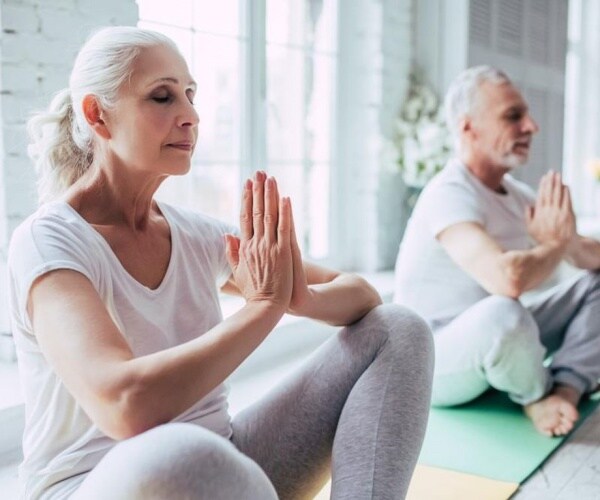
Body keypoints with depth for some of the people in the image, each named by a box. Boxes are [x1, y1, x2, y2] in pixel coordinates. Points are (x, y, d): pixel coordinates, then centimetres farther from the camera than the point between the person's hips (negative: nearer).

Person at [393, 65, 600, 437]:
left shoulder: (517, 194, 3)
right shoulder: (450, 195, -23)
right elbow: (508, 278, -40)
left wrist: (568, 240, -16)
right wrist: (556, 244, -18)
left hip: (495, 342, 9)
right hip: (432, 362, -8)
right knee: (503, 312, -39)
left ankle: (566, 387, -15)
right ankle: (536, 394, -7)